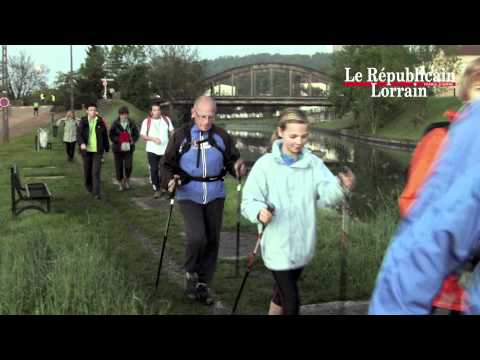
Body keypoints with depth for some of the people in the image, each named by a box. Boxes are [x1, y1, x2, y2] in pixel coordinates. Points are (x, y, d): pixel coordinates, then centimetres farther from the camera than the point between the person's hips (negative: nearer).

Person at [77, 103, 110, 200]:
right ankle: (88, 186, 38)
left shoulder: (100, 122, 1)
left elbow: (105, 136, 8)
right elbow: (78, 134, -7)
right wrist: (81, 143, -25)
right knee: (87, 170, 13)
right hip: (86, 150, 1)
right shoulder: (83, 121, 0)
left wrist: (107, 148, 11)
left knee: (96, 171, -9)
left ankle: (96, 192, -9)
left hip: (97, 150, -1)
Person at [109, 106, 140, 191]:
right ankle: (120, 183, 19)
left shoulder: (132, 123, 2)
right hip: (118, 148, -1)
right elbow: (111, 135, -2)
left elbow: (136, 134, 7)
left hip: (129, 148, 1)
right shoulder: (115, 124, -2)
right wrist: (118, 140, -18)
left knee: (129, 166, -7)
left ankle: (126, 179, 21)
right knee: (119, 167, 3)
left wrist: (133, 140, -12)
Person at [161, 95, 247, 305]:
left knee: (212, 240, 8)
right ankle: (190, 274, 11)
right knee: (197, 237, -19)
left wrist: (237, 168, -15)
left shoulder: (221, 136, 2)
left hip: (214, 195, 3)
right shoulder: (181, 135, -3)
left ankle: (203, 284, 26)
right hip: (189, 195, -3)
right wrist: (170, 180, -19)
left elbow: (231, 159, 8)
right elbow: (168, 164, 1)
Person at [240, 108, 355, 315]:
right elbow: (249, 201, -10)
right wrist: (259, 212, -33)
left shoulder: (314, 163, -2)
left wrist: (342, 186, -38)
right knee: (292, 302, -4)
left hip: (302, 245, 4)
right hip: (277, 246, -4)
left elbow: (327, 195, -15)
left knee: (282, 293, 23)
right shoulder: (266, 164, -11)